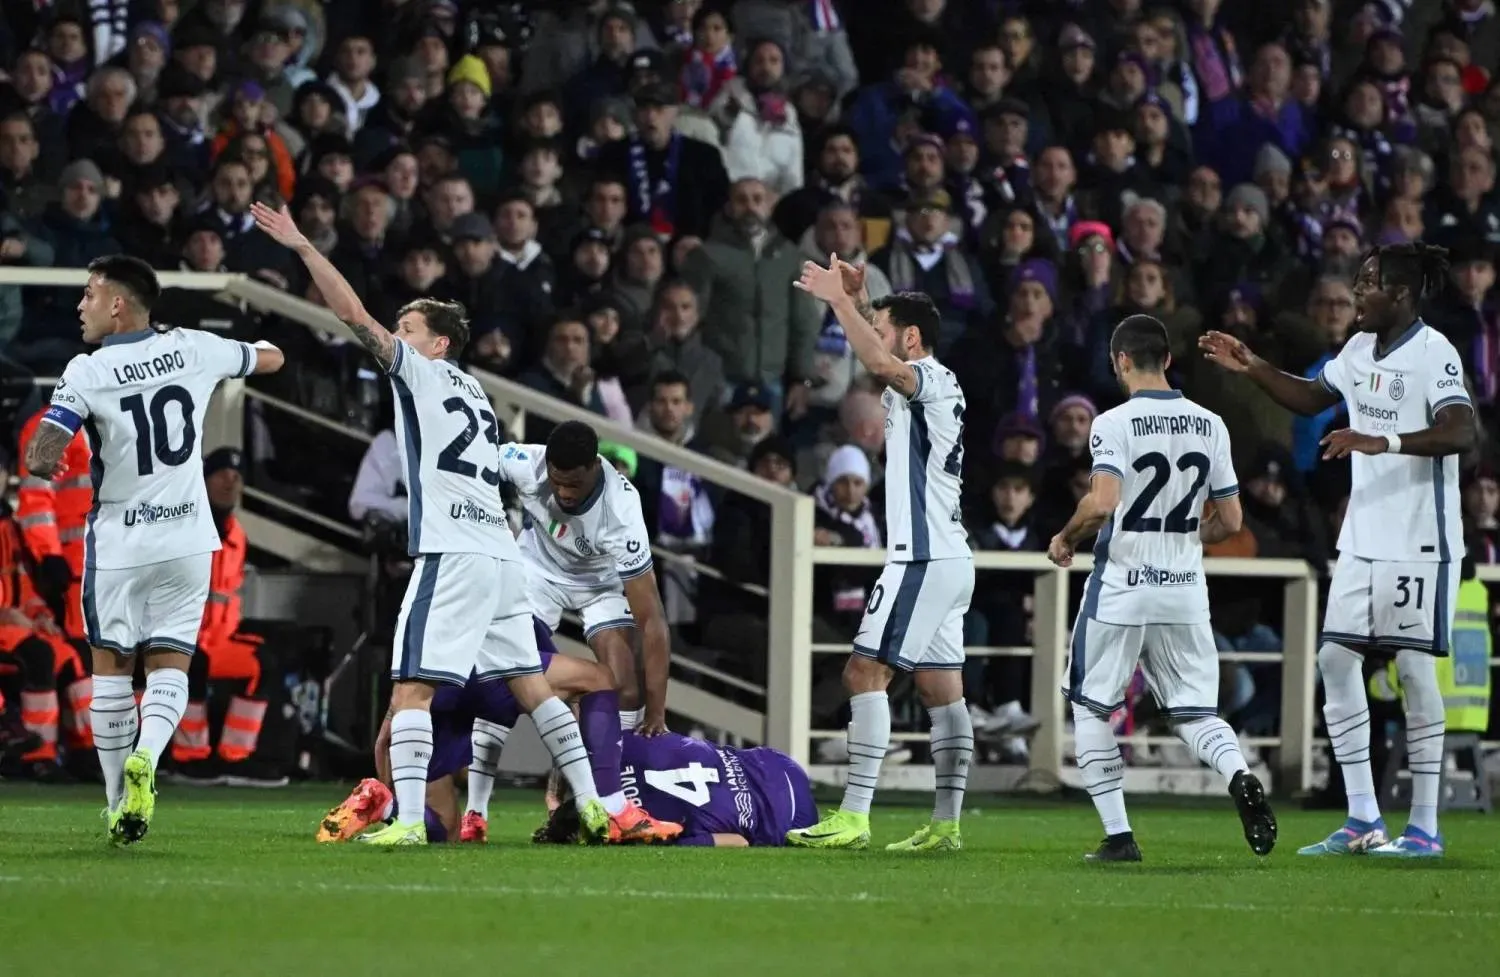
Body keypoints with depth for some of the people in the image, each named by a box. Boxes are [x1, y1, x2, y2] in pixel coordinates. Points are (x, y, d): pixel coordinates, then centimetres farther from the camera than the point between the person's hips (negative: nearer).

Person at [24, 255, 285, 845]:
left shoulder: (86, 373, -12)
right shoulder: (192, 349, -2)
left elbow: (42, 459, -20)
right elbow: (270, 359, 16)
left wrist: (42, 463, 3)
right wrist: (260, 343, 39)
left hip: (118, 542, -2)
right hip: (186, 540, 2)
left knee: (110, 667, 10)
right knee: (170, 665, 7)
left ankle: (119, 807, 10)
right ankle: (146, 756, -22)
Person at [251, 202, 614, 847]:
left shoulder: (426, 372, 1)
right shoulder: (475, 395, 23)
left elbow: (355, 316, -5)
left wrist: (302, 247, -5)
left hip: (453, 556, -8)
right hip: (501, 557, 8)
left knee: (410, 689, -10)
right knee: (529, 685, 12)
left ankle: (408, 819, -19)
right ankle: (591, 803, 10)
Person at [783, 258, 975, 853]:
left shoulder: (931, 379, -11)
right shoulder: (934, 384, 17)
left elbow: (879, 363, -33)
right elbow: (879, 361, 36)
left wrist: (840, 300, -26)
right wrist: (857, 300, 22)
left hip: (923, 557, -10)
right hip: (948, 557, 10)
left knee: (865, 672, -12)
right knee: (941, 688, 9)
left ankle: (853, 817, -17)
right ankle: (945, 824, 9)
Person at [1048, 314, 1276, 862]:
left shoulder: (1115, 424, -11)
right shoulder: (1209, 426, 5)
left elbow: (1101, 503, -24)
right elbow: (1230, 520, 9)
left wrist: (1065, 539, -6)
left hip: (1120, 590, -4)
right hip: (1186, 592, 4)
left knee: (1092, 710, 11)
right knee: (1193, 712, 10)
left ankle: (1118, 835, 5)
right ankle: (1241, 779, -21)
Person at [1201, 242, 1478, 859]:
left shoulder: (1432, 352, -14)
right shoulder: (1359, 350, 12)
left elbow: (1462, 432, -26)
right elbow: (1310, 398, 28)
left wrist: (1383, 442, -35)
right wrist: (1252, 369, 15)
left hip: (1419, 539, -9)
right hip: (1363, 537, 9)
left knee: (1414, 664, -6)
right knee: (1336, 657, 4)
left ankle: (1424, 827, 0)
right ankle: (1363, 820, 10)